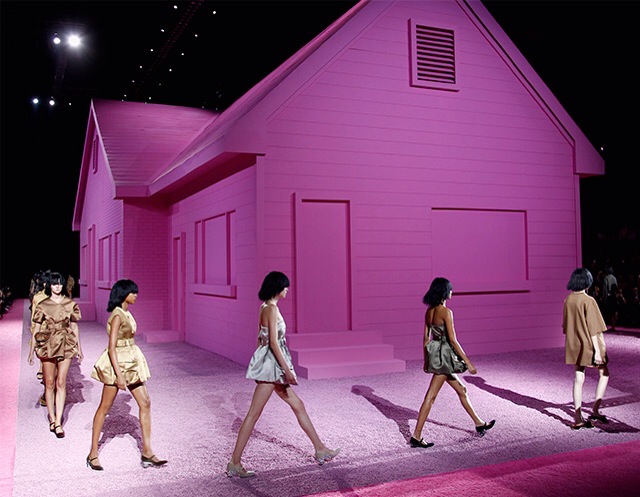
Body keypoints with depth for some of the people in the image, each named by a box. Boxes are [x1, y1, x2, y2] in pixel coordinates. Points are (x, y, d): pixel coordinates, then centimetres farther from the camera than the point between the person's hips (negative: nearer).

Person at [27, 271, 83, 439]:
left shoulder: (70, 304, 3)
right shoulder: (43, 305, 0)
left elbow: (74, 326, 9)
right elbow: (36, 329, 3)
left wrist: (79, 348, 11)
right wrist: (31, 351, 2)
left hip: (66, 346, 0)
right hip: (47, 345, 0)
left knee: (61, 383, -1)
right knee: (49, 383, 5)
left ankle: (58, 422, 0)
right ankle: (52, 419, 17)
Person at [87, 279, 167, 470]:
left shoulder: (126, 313, 10)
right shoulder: (117, 316, -17)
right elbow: (111, 347, -21)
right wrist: (119, 374, -24)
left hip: (131, 363, 9)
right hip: (117, 363, -9)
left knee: (145, 403, 3)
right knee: (105, 407, 4)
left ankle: (147, 452, 6)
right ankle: (93, 454, 17)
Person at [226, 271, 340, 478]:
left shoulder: (265, 307, 12)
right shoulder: (272, 309, -16)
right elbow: (273, 342, -21)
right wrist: (287, 370, -20)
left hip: (270, 365, 10)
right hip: (271, 365, -10)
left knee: (298, 405, 13)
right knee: (254, 413, -3)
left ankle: (320, 449, 21)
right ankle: (235, 463, 5)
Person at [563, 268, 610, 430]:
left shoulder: (567, 300, 2)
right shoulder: (588, 301, -17)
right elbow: (593, 328, -18)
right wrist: (597, 350, -15)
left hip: (574, 345, 6)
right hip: (589, 344, -6)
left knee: (578, 379, 8)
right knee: (604, 374, 15)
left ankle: (578, 419, 8)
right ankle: (595, 411, 9)